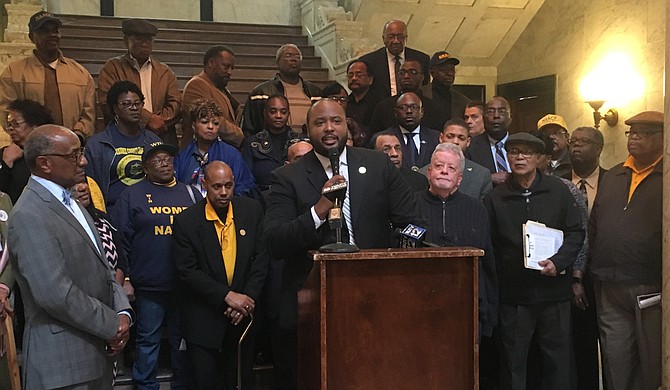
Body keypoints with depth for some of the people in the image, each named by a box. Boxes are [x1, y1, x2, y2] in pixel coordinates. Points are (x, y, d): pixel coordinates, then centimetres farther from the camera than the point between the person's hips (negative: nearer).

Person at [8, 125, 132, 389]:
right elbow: (56, 295, -25)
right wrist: (112, 325, -14)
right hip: (64, 361, -9)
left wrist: (122, 312, -4)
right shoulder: (30, 216, -19)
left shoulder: (69, 202, 11)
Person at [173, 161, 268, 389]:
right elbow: (188, 272, -11)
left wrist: (248, 298, -11)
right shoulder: (186, 221, -8)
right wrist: (227, 296, -18)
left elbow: (260, 259, 1)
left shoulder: (252, 211, 0)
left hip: (242, 316, 3)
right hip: (204, 321, -2)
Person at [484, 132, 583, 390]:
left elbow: (576, 233, 5)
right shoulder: (495, 198, 4)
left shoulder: (558, 191, 5)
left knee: (557, 358, 7)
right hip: (513, 294, 0)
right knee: (512, 361, 6)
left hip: (554, 290, 1)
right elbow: (488, 246, 5)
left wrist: (557, 262, -11)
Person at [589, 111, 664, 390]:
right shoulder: (612, 177, 14)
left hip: (653, 290, -4)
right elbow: (593, 227, 15)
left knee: (653, 363, 9)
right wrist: (595, 273, 8)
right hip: (610, 289, 5)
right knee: (615, 360, 11)